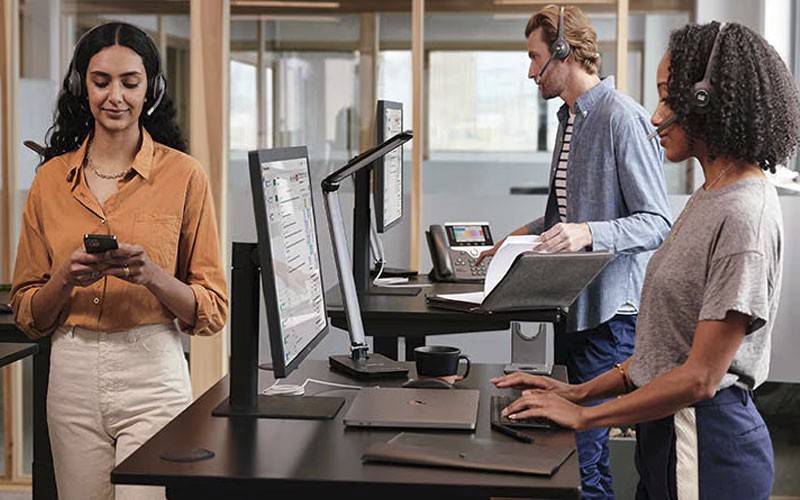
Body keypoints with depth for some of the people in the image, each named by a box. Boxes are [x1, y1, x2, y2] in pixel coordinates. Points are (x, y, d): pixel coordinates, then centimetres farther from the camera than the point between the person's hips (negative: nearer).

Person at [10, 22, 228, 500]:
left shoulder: (184, 174, -2)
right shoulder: (51, 178, 7)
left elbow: (213, 310, -1)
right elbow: (27, 313, 10)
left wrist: (151, 275, -18)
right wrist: (65, 279, -10)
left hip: (153, 371, -3)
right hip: (72, 374, 3)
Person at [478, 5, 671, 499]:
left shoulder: (623, 117, -14)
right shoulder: (572, 118, 16)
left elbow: (656, 223, -18)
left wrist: (588, 233, -30)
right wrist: (530, 232, 19)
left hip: (610, 309, -10)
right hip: (574, 301, 10)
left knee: (586, 444, -8)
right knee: (578, 436, 15)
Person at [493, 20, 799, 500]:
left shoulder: (744, 216, -20)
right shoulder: (710, 199, 10)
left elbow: (700, 378, -20)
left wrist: (584, 415, -12)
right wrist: (581, 391, 8)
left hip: (707, 449, -8)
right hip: (667, 433, 9)